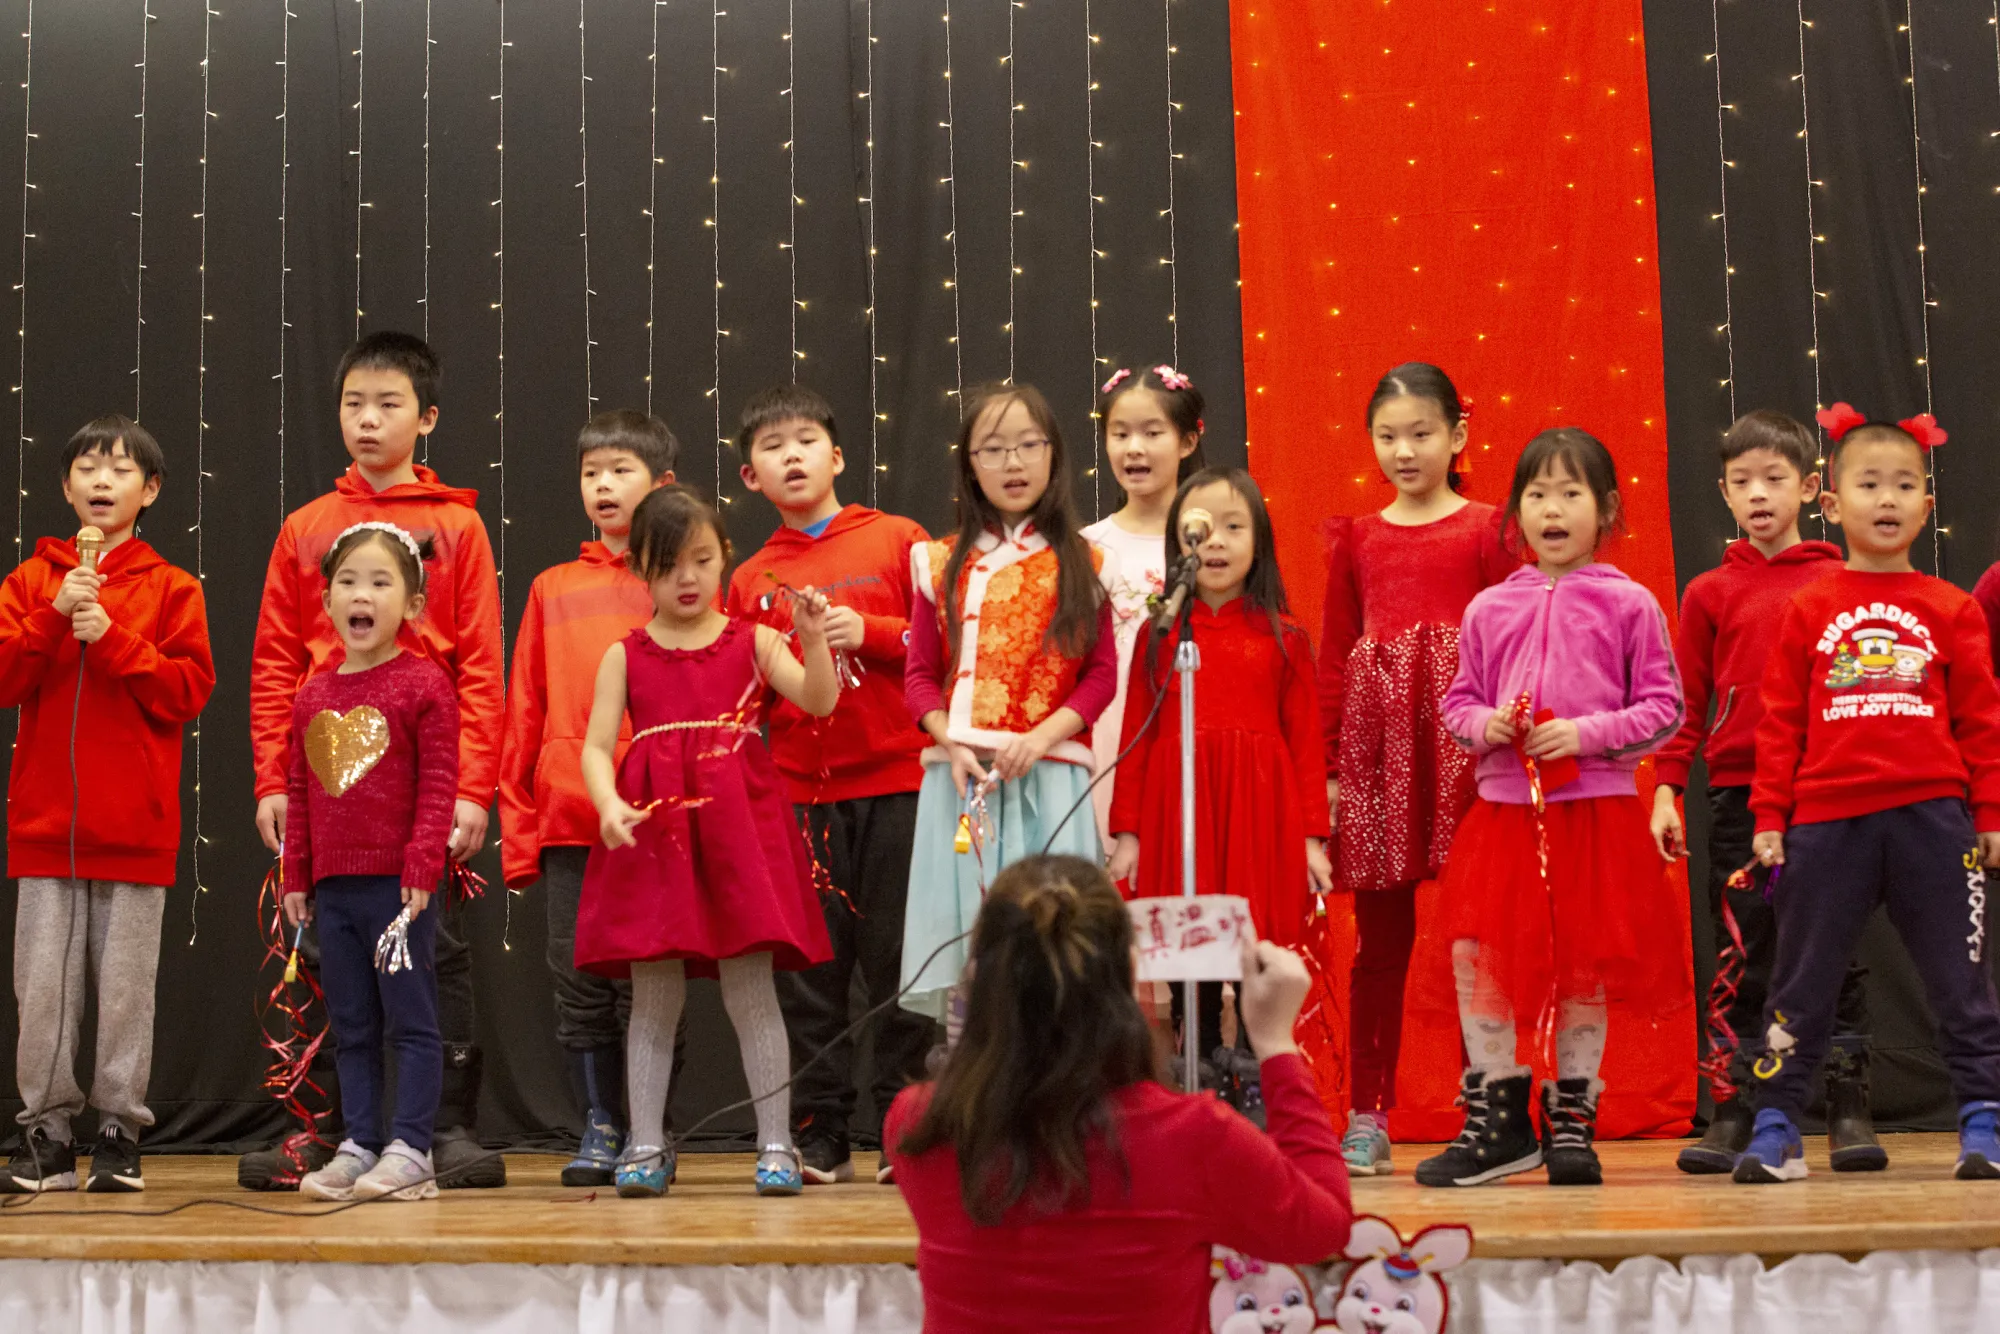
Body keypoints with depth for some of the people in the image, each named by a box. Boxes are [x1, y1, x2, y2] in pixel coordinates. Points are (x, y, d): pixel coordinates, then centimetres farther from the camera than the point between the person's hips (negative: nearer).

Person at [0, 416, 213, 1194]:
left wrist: (112, 638, -13)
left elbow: (189, 690, -4)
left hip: (135, 824, -1)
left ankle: (119, 1135, 10)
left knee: (125, 984, 2)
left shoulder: (170, 589, 5)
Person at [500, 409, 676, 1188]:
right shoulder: (553, 590, 13)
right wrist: (518, 828, 6)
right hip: (566, 823, 3)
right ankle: (599, 1130, 14)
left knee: (644, 983, 2)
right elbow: (524, 714, 12)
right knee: (578, 983, 5)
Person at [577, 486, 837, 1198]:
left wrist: (813, 639, -21)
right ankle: (646, 1147, 12)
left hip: (738, 832, -1)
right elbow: (596, 746, 1)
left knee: (752, 994, -1)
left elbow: (820, 701, -5)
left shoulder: (752, 642, 7)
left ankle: (776, 1145, 4)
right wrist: (609, 805, -17)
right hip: (651, 836, 1)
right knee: (652, 1000, 5)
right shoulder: (625, 657, 8)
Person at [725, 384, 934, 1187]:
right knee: (808, 969, 3)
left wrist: (869, 633, -10)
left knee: (900, 957, 1)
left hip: (895, 786, -2)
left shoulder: (896, 540, 5)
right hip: (800, 794, 2)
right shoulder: (750, 580, 12)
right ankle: (819, 1137, 10)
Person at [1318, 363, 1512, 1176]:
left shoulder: (1485, 529, 5)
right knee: (1379, 935, 4)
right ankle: (1367, 1117, 9)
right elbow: (1333, 658, 12)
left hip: (1463, 742, -2)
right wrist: (1328, 768, 6)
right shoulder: (1356, 539, 12)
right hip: (1377, 742, 2)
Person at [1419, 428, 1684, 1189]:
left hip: (1597, 809, -2)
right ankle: (1499, 1120, 7)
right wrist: (1484, 725, -7)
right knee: (1475, 954, -6)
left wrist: (1587, 734, -14)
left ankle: (1573, 1119, 19)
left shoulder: (1628, 605, 0)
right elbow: (1459, 700, 15)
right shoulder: (1489, 610, 8)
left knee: (1584, 964, 3)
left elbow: (1663, 709, -1)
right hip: (1503, 807, 2)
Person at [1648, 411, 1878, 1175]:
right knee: (1743, 957, 4)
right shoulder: (1710, 593, 7)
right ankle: (1732, 1112, 9)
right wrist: (1666, 789, -1)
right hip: (1738, 796, 1)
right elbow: (1687, 702, 7)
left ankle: (1849, 1110, 11)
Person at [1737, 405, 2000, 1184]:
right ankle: (1775, 1126, 14)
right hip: (1827, 822, 0)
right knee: (1803, 981, 7)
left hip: (1931, 819, 0)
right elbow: (1780, 722, 4)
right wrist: (1769, 817, 1)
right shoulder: (1809, 611, 4)